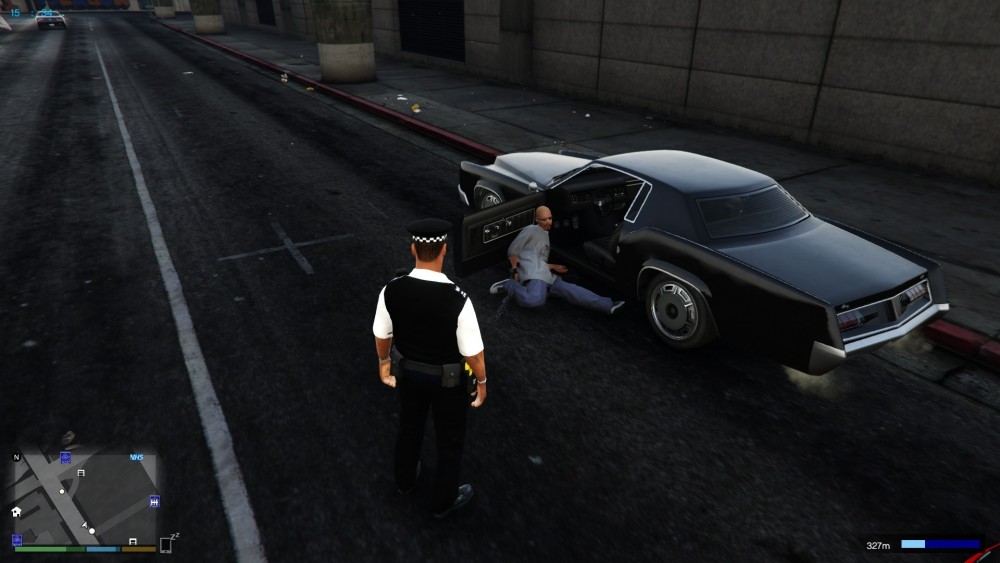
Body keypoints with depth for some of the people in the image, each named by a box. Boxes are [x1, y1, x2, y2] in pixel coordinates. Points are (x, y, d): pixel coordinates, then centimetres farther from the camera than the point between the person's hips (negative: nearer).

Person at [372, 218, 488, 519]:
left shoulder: (391, 291, -22)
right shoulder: (458, 300, -34)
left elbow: (382, 334, -4)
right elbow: (473, 352, -22)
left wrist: (384, 362, 17)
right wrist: (482, 382, -2)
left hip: (407, 371, 4)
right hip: (448, 378, -4)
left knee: (409, 426, 32)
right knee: (450, 440, 23)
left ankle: (405, 479, 59)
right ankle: (444, 500, 46)